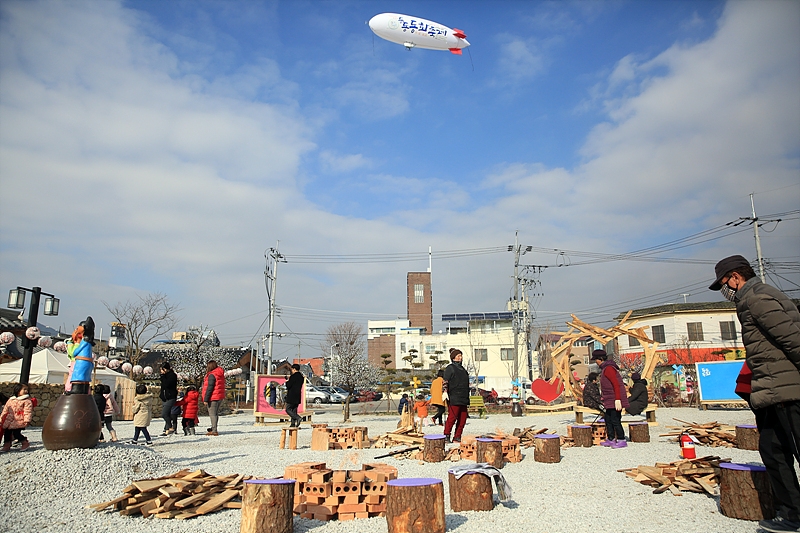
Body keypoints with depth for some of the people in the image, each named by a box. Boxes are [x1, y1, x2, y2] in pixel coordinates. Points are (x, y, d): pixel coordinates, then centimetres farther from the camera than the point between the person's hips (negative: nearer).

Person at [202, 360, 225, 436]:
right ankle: (213, 428, 31)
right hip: (220, 397, 9)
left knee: (212, 414, -4)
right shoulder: (221, 374, 11)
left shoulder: (212, 375, -15)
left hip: (213, 398, -9)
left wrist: (206, 399, -16)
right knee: (216, 413, 19)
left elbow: (209, 388, -19)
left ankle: (214, 431, -4)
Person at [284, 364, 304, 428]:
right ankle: (293, 424, 10)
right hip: (298, 396, 8)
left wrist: (287, 381, 5)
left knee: (288, 410, -2)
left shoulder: (293, 376, -14)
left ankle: (298, 418, -18)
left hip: (292, 396, -8)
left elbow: (288, 385, -16)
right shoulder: (301, 377, 11)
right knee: (294, 410, 12)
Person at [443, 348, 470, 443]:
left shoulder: (462, 368, 22)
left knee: (463, 419, 4)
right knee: (452, 417, -10)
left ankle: (457, 437, 11)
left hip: (463, 399, 8)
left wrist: (467, 399, 30)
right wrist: (444, 391, -25)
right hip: (454, 398, -8)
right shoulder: (450, 368, -1)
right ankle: (446, 436, 1)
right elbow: (445, 381, -10)